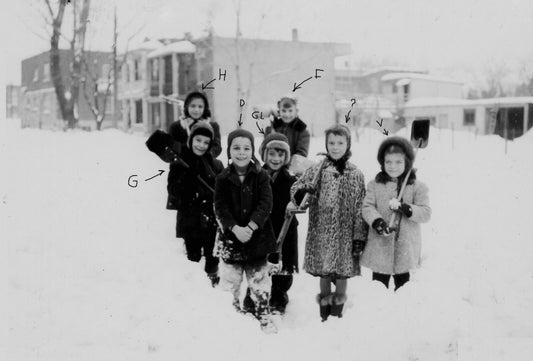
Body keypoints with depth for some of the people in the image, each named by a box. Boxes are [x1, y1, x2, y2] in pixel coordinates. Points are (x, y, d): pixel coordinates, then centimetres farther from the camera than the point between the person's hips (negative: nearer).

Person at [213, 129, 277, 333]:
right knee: (230, 280, 9)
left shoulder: (261, 176, -3)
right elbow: (221, 208, -8)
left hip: (257, 236, 0)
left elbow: (265, 204, -11)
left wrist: (251, 227, -23)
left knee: (259, 279, 7)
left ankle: (263, 315, 22)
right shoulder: (223, 179, -3)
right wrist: (235, 228, -23)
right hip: (230, 237, 1)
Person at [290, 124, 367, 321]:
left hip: (344, 233, -1)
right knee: (322, 269, 12)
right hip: (321, 232, 1)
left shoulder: (355, 175, -3)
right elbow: (298, 187, 4)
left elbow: (360, 208, -2)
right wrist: (299, 195, -21)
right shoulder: (316, 171, 0)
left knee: (342, 270, 9)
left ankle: (339, 303, 29)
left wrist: (359, 237, -4)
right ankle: (325, 299, 31)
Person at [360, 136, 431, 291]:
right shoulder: (375, 184, 3)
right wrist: (377, 221, -24)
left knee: (403, 285, 13)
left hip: (406, 247, 0)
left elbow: (425, 212, -7)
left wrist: (405, 208, -24)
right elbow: (367, 207, -5)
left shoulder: (417, 187, 0)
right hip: (380, 246, 0)